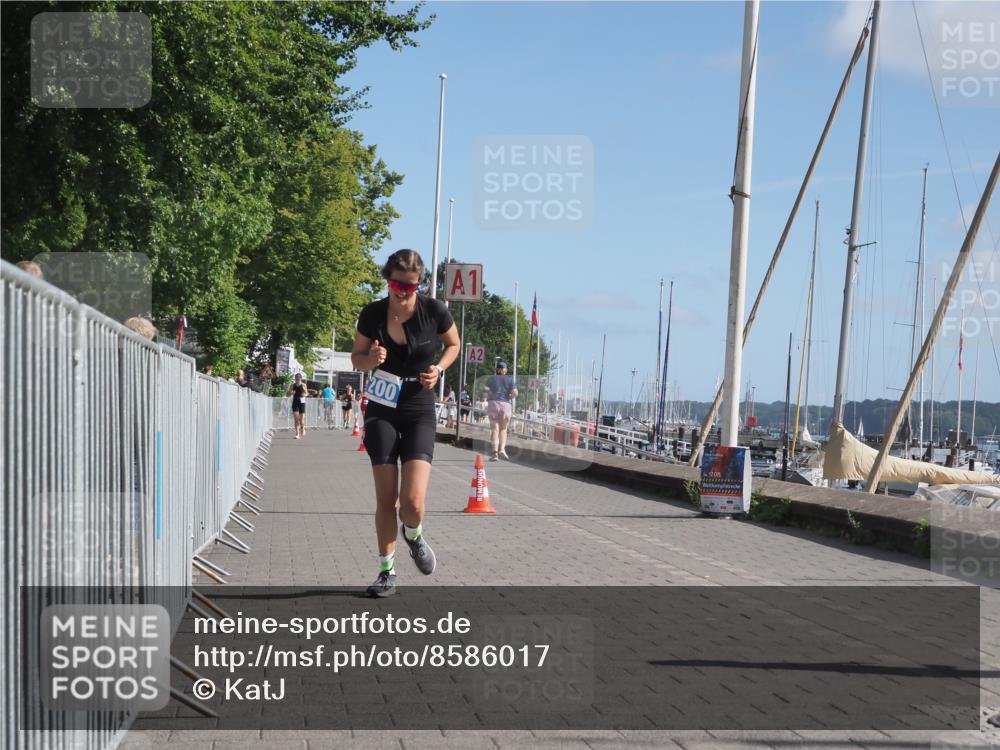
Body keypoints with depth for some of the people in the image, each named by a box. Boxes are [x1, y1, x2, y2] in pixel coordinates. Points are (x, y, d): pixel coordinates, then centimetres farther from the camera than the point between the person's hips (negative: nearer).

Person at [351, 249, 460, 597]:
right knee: (386, 498, 0)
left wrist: (439, 369, -9)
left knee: (413, 501, -14)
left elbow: (453, 344, 9)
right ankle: (387, 571, 16)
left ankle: (414, 535, 21)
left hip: (419, 411, -1)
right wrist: (371, 359, -18)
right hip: (381, 411, 1)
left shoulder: (434, 310, -11)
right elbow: (356, 358, 4)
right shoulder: (372, 314, -9)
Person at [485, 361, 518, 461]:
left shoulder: (491, 379, 10)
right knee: (503, 429, 15)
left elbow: (486, 390, -1)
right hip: (505, 404, 0)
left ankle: (495, 452, -12)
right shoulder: (510, 379, 8)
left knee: (494, 429, 0)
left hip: (493, 403, 0)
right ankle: (502, 449, -2)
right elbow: (515, 393, -3)